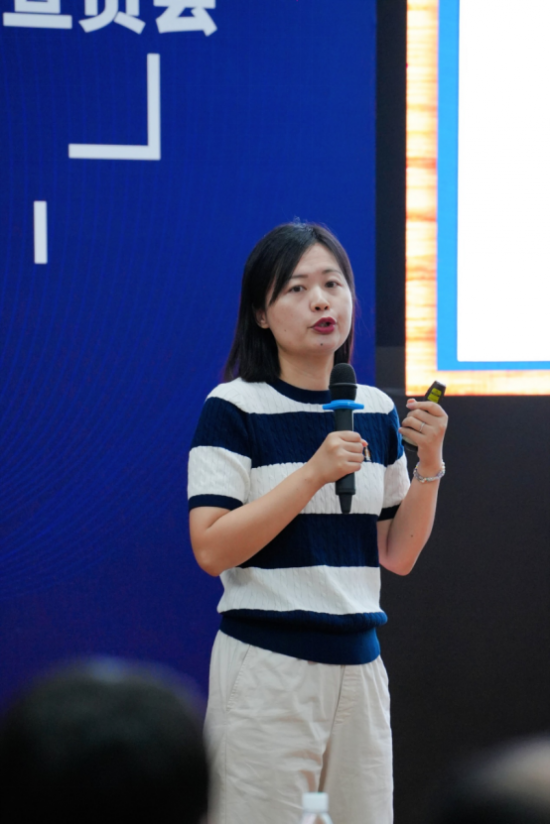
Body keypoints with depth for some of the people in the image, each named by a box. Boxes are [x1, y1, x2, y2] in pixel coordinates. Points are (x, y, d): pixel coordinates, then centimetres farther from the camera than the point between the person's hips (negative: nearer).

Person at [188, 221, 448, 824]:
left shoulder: (377, 411, 10)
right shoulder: (235, 408, -5)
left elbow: (398, 555, 13)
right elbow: (211, 549, -14)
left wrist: (429, 462, 0)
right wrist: (314, 474, -18)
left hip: (359, 663, 5)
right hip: (266, 664, -5)